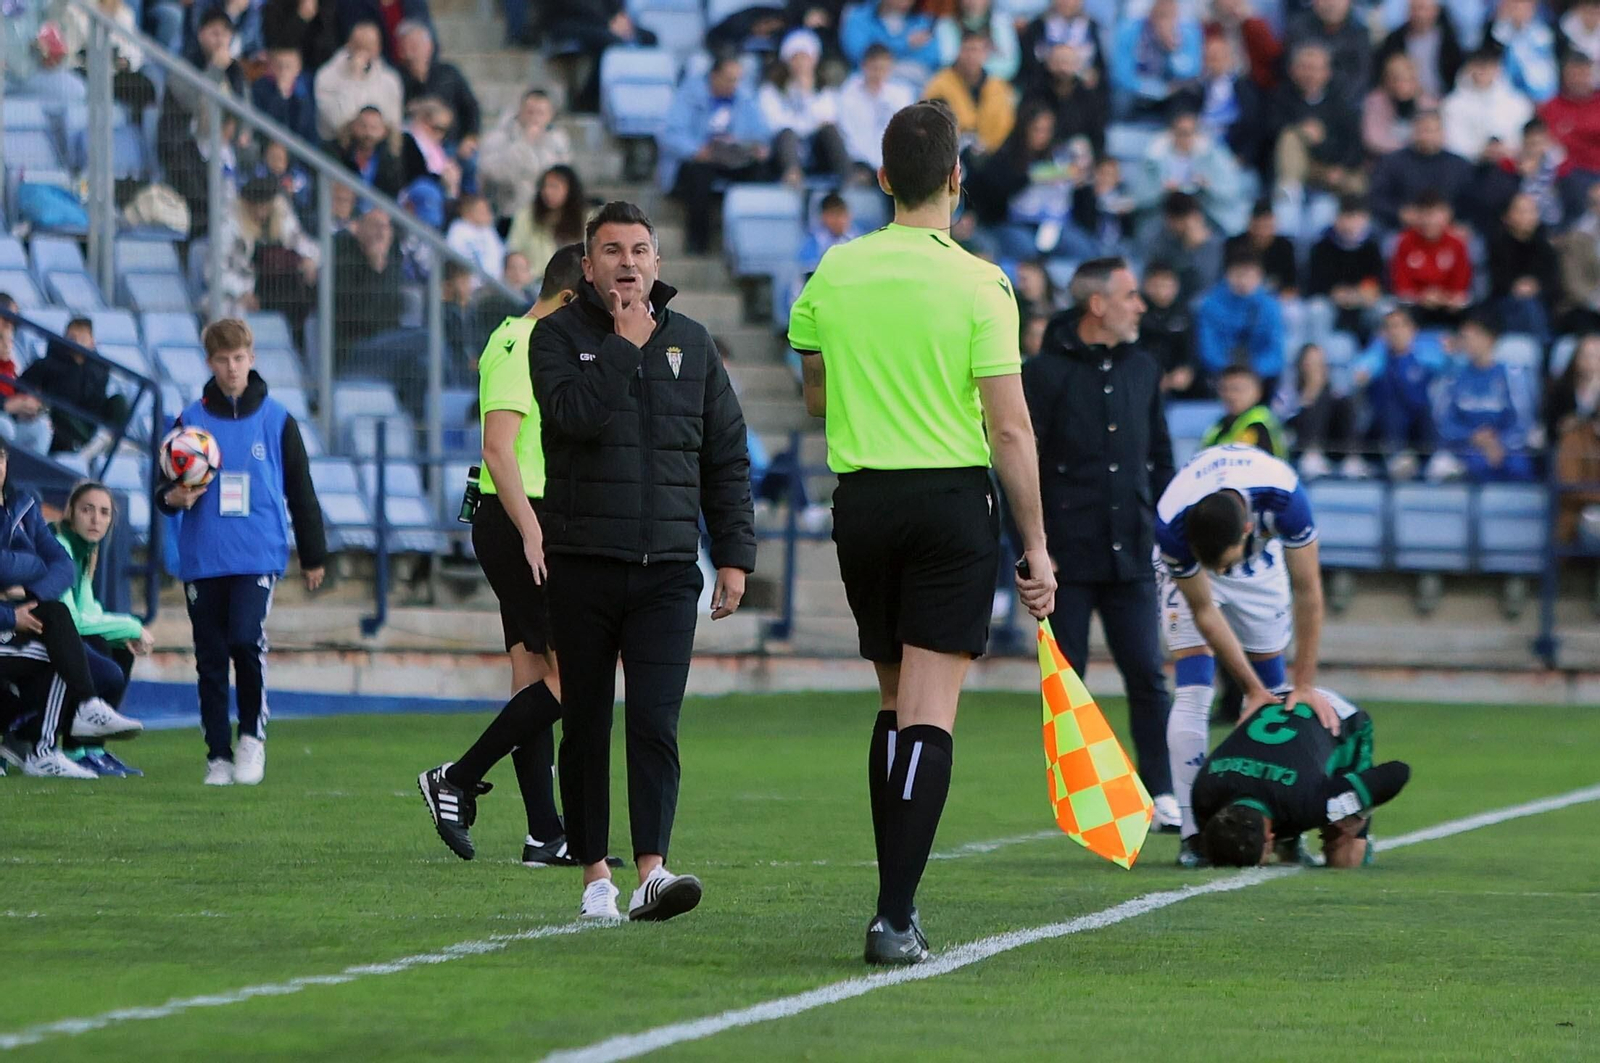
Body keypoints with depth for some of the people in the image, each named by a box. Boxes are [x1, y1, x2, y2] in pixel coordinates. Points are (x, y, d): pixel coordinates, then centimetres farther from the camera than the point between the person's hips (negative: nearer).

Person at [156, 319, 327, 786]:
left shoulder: (276, 420, 5)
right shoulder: (191, 419, 6)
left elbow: (301, 491, 11)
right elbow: (167, 488, 10)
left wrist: (314, 556, 12)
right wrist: (173, 497, -14)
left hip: (258, 555, -2)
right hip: (203, 558, 2)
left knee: (247, 639, -19)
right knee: (211, 657, 3)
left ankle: (253, 736, 0)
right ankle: (218, 755, 12)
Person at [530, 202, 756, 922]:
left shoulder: (691, 344, 12)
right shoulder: (559, 336, 2)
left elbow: (727, 458, 14)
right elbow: (575, 413, -18)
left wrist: (735, 555, 7)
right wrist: (626, 343, -11)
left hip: (667, 568, 1)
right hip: (583, 565, -1)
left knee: (655, 721, -11)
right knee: (587, 726, 5)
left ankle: (651, 870, -19)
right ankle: (594, 874, 13)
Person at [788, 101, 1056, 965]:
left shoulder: (835, 271, 3)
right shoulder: (979, 285, -8)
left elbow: (815, 400, 13)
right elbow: (1009, 426, -10)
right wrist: (1036, 545, -6)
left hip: (860, 501, 4)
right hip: (953, 500, -4)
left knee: (895, 703, 17)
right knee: (928, 715, -6)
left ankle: (896, 901, 17)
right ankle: (895, 916, -14)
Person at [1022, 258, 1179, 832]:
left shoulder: (1142, 368, 11)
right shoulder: (1046, 371, -4)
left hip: (1130, 556, 4)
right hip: (1067, 558, -4)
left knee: (1147, 677, 0)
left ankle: (1161, 793, 4)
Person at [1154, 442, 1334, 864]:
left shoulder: (1283, 496, -40)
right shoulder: (1171, 525, -40)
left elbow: (1306, 590, -27)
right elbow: (1204, 612, -25)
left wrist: (1305, 684, -24)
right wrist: (1253, 689, -21)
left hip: (1261, 563, 2)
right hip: (1185, 569, -2)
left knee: (1275, 696, 2)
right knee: (1193, 692, -15)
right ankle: (1194, 834, -16)